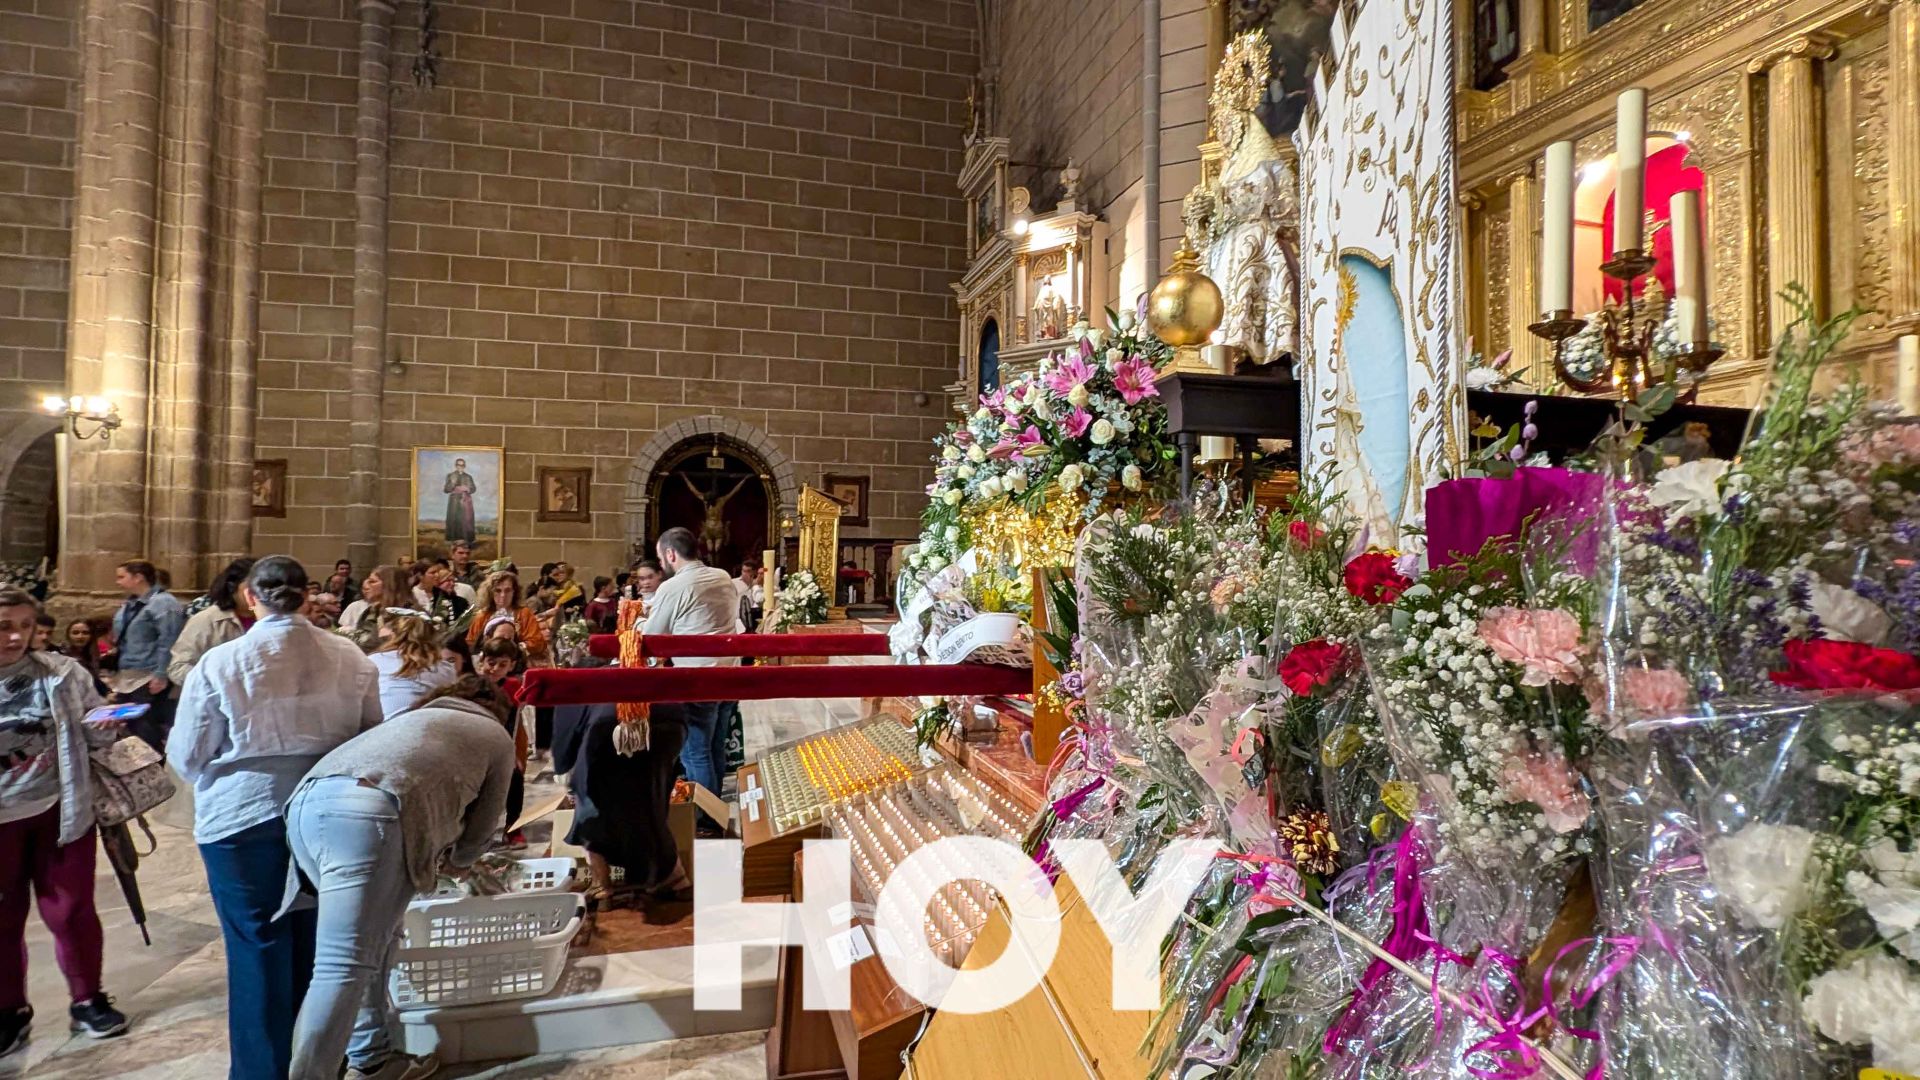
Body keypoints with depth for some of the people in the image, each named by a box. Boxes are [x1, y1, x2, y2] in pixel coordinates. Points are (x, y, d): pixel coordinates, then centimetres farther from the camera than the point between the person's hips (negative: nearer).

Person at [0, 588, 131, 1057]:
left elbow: (91, 731, 2)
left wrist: (108, 725, -19)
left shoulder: (62, 672, -4)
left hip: (60, 810, 0)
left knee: (71, 911, 11)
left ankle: (87, 1000, 27)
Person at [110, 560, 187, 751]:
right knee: (128, 728, 13)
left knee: (146, 731, -7)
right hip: (127, 680, 10)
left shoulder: (162, 603, -12)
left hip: (150, 680, -10)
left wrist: (161, 676, -23)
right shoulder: (130, 605, 18)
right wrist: (116, 676, 23)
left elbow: (168, 642, -19)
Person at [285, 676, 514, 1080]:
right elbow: (481, 827, 25)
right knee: (343, 967, -8)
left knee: (374, 941, 20)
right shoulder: (498, 737, 22)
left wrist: (435, 854, 54)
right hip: (368, 814, -7)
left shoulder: (418, 716, 39)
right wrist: (458, 859, 45)